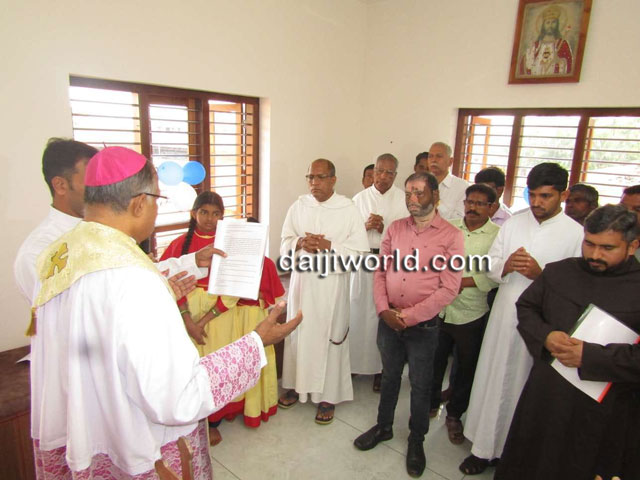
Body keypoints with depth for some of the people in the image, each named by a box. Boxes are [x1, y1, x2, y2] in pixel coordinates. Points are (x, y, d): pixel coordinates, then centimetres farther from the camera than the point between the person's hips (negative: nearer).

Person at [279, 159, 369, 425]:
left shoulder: (348, 209, -6)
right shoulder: (298, 206, 5)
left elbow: (360, 250, -9)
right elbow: (284, 244, 7)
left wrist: (328, 245, -20)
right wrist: (300, 243, -15)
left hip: (332, 284, -3)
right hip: (302, 280, 3)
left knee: (330, 336, 5)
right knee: (298, 332, 12)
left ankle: (328, 396, 22)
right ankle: (296, 384, 33)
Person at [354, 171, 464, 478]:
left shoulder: (451, 236, -10)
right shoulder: (395, 229, 3)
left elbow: (448, 289, -13)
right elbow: (380, 271, 5)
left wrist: (409, 316, -15)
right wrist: (384, 310, -8)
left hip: (423, 325, -3)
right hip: (388, 320, 4)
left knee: (420, 385, 13)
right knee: (389, 376, 20)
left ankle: (416, 439, 36)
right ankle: (383, 426, 42)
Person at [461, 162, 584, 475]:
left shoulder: (575, 234, -8)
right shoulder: (513, 223, 3)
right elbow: (490, 267, 5)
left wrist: (541, 274, -23)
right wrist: (506, 265, -16)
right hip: (504, 316, 4)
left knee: (526, 389, 12)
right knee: (492, 382, 14)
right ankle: (485, 447, 35)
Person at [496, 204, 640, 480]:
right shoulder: (558, 272, 4)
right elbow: (525, 307, 10)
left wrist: (590, 356, -23)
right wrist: (545, 336, -8)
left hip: (606, 413, -3)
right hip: (545, 398, 3)